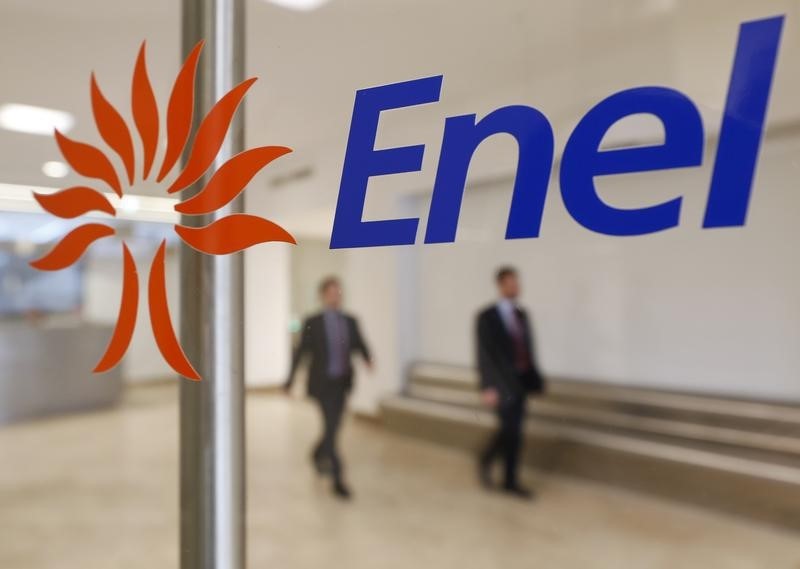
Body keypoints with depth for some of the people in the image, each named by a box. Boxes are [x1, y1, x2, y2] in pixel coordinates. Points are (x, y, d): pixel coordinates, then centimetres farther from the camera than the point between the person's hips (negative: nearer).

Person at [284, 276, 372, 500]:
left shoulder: (350, 321, 4)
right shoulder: (313, 322, -7)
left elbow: (360, 345, -1)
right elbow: (301, 351, -3)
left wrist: (368, 360, -23)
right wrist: (290, 380, 1)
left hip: (342, 383, 5)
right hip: (322, 383, -5)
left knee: (333, 427, 16)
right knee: (331, 427, -12)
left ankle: (318, 455, 46)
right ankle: (338, 480, -5)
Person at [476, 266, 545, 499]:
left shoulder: (522, 314, 10)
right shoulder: (487, 316, -9)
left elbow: (528, 348, 13)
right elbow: (484, 353, -12)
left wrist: (534, 378, 10)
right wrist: (488, 387, -17)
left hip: (520, 380, 6)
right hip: (501, 382, -6)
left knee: (513, 431, 10)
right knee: (510, 429, -9)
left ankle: (510, 481, 24)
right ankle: (485, 461, 15)